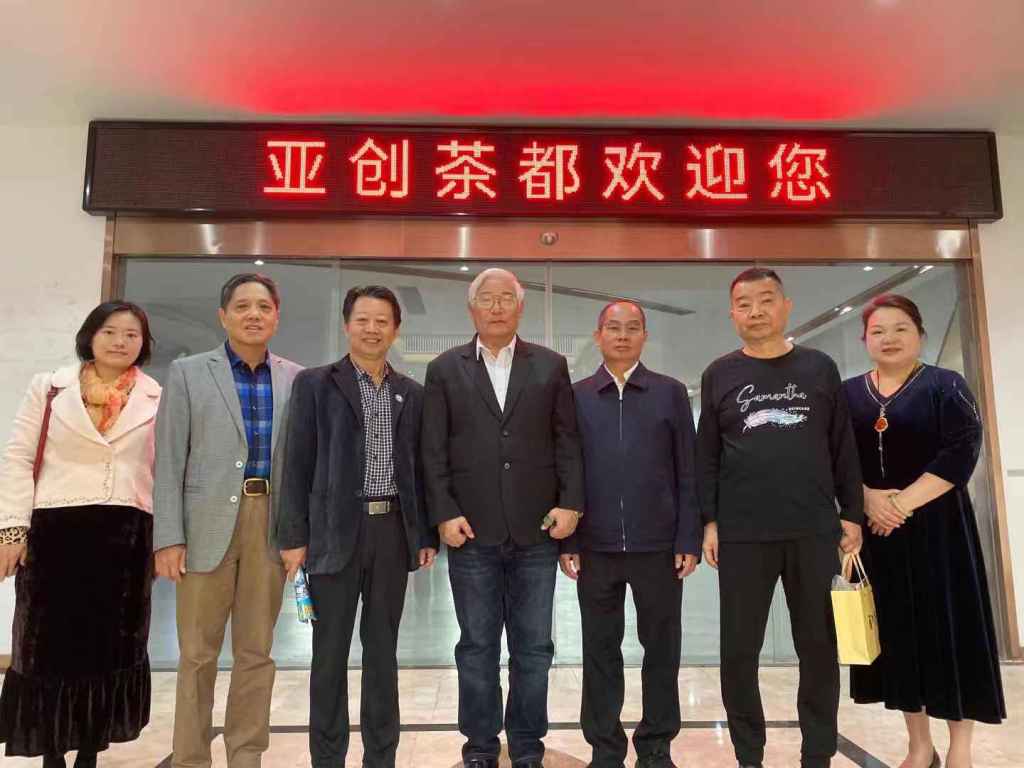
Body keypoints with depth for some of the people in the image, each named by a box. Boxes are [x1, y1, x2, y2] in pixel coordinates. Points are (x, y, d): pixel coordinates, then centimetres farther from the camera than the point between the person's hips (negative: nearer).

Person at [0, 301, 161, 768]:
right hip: (55, 532, 0)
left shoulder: (158, 400, 6)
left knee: (110, 646, 8)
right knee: (49, 647, 6)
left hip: (125, 536, 1)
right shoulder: (48, 389, 6)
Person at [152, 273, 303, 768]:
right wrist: (168, 537, -8)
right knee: (197, 654, 7)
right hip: (208, 525, -2)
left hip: (272, 525, 2)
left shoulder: (296, 379, 8)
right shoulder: (187, 373, 3)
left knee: (257, 653, 10)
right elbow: (169, 462, -1)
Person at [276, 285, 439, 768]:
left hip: (393, 529, 3)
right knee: (330, 650, 5)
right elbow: (297, 464, -2)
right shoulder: (315, 384, 2)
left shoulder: (411, 394, 11)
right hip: (335, 531, -2)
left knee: (383, 648, 11)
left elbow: (419, 467, 12)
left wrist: (427, 535, 7)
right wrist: (293, 536, -7)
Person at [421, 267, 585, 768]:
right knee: (477, 647, 10)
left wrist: (571, 503, -5)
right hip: (472, 531, 0)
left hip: (536, 531, 1)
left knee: (533, 648, 9)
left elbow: (567, 442, 5)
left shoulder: (551, 366, 7)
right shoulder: (444, 369, 5)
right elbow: (433, 451, 2)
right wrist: (445, 514, -7)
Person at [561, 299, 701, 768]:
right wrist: (567, 541, -1)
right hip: (596, 547, 0)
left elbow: (687, 473, 3)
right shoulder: (576, 396, 5)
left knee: (661, 648, 9)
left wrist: (689, 540, -3)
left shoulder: (671, 393, 4)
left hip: (659, 545, 0)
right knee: (600, 650, 10)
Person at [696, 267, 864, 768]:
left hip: (815, 530, 1)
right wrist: (710, 521, 0)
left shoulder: (820, 368, 7)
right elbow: (706, 455, 5)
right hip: (743, 534, 0)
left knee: (819, 649, 9)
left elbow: (843, 447, 8)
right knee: (739, 651, 5)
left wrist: (852, 514, 4)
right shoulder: (719, 375, 6)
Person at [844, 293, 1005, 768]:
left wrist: (905, 502, -18)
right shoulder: (847, 394, 8)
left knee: (949, 630, 0)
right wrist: (868, 497, -14)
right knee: (896, 633, 7)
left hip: (935, 528, -3)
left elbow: (962, 452, -11)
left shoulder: (946, 385, -1)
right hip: (874, 530, 3)